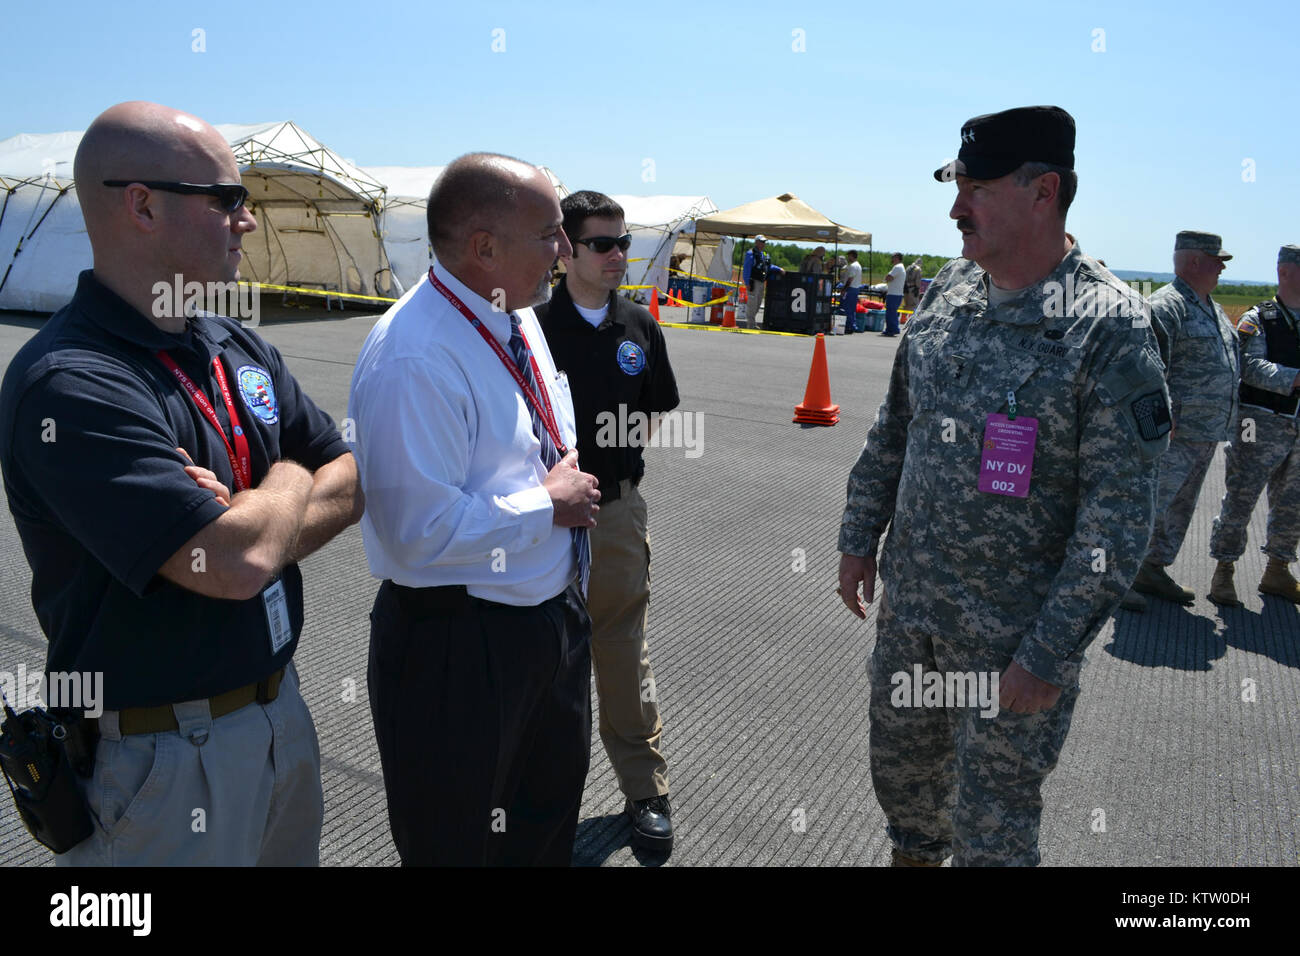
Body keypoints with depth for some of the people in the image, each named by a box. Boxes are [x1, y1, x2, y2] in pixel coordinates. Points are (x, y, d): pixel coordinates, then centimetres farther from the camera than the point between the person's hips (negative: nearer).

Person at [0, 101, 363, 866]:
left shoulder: (237, 347, 3)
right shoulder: (69, 385, -22)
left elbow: (360, 481, 3)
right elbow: (239, 563, -29)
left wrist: (256, 518, -16)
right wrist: (288, 482, -8)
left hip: (279, 708, 7)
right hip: (162, 755, -7)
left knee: (295, 854, 24)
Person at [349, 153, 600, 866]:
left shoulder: (518, 317, 5)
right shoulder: (413, 359, -26)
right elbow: (421, 531, -30)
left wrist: (568, 467, -1)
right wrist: (549, 505, -19)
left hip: (554, 614, 9)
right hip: (459, 650, -8)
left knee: (551, 812, 28)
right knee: (459, 842, 15)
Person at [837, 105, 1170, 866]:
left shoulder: (1110, 327, -17)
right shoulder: (949, 291, 2)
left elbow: (1119, 516, -18)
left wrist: (1050, 653, -18)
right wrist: (860, 536, 10)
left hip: (1015, 634, -5)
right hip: (908, 606, 6)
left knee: (991, 828, 11)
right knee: (901, 767, 24)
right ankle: (914, 853, 52)